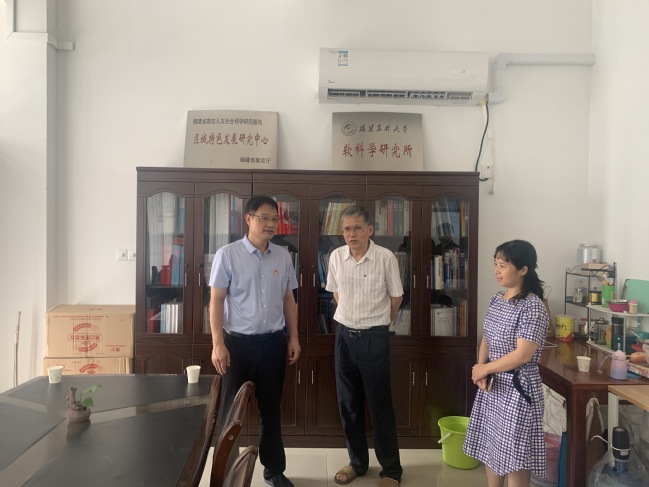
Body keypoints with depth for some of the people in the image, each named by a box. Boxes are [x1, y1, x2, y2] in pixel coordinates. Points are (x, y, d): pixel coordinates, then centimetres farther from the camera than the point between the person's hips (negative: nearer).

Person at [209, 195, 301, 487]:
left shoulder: (282, 257, 4)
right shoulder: (227, 254, -7)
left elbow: (288, 300, 11)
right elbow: (216, 301, -8)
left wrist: (294, 337, 8)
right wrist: (218, 344, -13)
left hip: (273, 342, 4)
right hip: (238, 342, -3)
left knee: (271, 408, 16)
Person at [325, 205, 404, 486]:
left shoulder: (386, 258, -13)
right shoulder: (336, 257, -2)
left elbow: (396, 297, 0)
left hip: (374, 338, -4)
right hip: (344, 336, 4)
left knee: (380, 405, 6)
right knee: (348, 403, 14)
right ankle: (357, 462, 33)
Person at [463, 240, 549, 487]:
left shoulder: (533, 307, -20)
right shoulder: (497, 300, 4)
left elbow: (523, 355, -24)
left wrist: (484, 369, -13)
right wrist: (481, 370, -7)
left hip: (517, 388, -8)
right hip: (492, 385, 8)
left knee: (514, 456, 5)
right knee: (490, 448, 20)